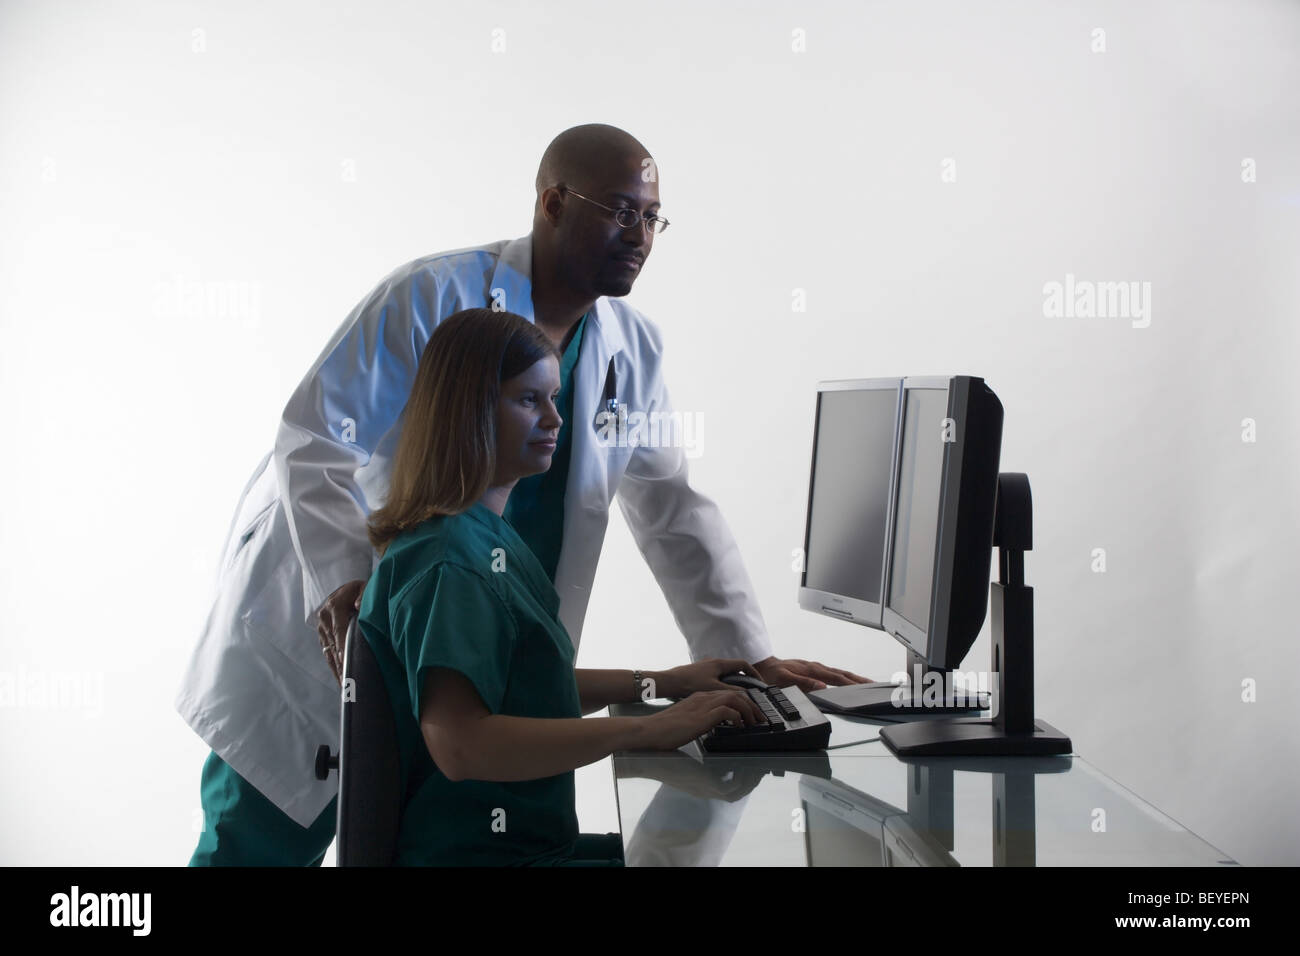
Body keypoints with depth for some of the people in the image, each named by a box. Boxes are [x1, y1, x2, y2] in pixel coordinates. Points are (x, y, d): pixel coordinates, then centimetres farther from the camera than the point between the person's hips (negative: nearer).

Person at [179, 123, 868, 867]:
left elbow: (675, 512, 3)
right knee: (260, 841, 4)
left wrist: (751, 658, -5)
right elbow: (314, 442, -18)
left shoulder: (634, 351, 2)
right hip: (320, 630, -4)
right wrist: (344, 580, -31)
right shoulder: (435, 296, -16)